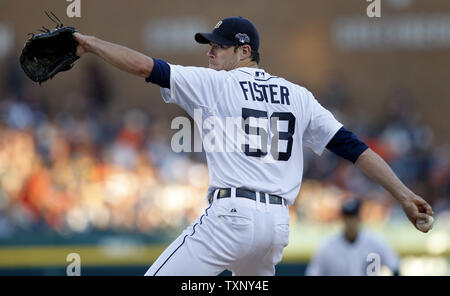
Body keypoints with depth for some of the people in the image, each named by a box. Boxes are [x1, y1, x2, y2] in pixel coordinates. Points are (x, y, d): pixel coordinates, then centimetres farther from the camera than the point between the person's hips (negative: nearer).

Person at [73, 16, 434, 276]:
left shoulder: (214, 83, 3)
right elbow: (351, 145, 11)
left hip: (231, 215, -6)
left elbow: (144, 66, -2)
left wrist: (89, 42, 9)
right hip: (279, 223, 6)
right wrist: (403, 194, 9)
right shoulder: (297, 96, 17)